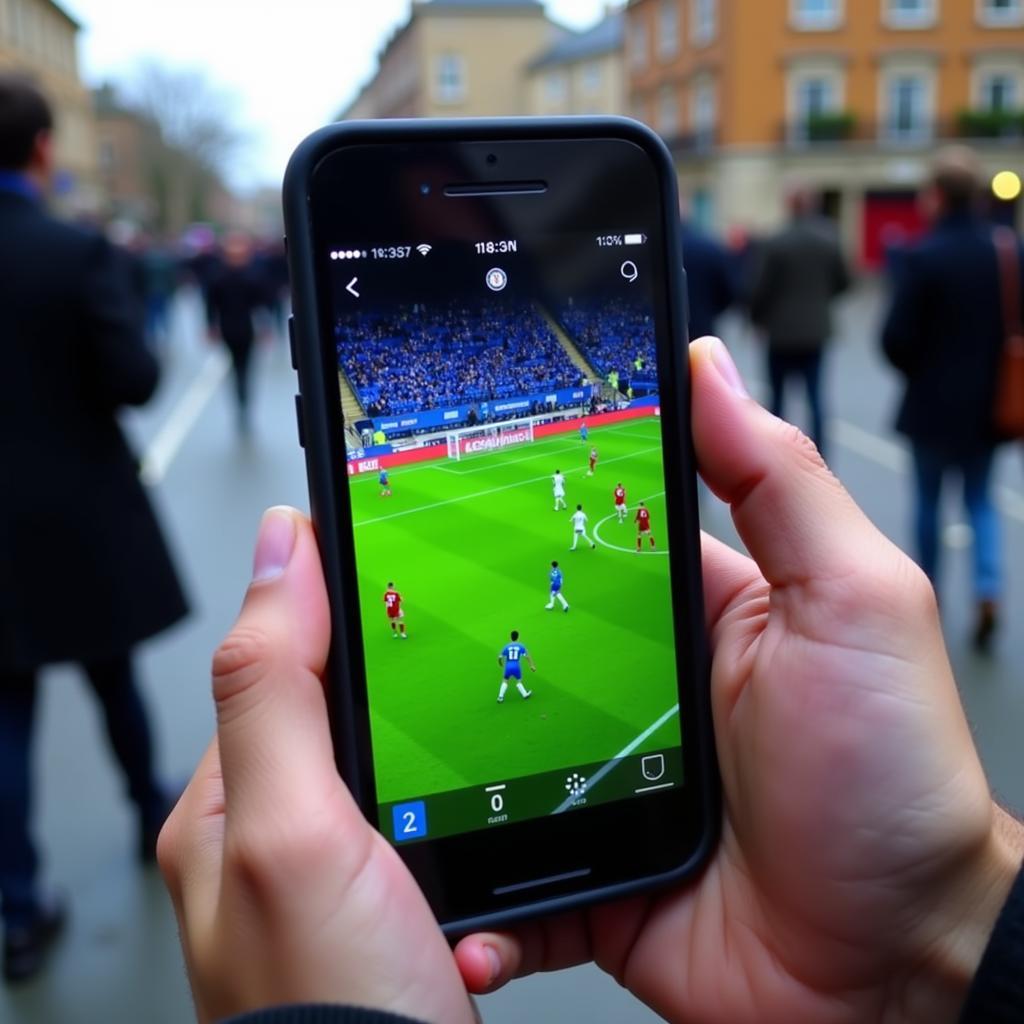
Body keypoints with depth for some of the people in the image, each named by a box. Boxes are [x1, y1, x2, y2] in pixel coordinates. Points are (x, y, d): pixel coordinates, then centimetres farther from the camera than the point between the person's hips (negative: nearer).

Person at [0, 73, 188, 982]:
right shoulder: (80, 252, -13)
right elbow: (135, 380, -16)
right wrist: (132, 316, 3)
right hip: (84, 513, -1)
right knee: (113, 674, 20)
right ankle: (153, 813, 41)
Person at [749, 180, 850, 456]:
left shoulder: (775, 244, -13)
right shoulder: (829, 240, -1)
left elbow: (760, 289, -12)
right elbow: (842, 282, 5)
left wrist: (757, 319, 5)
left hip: (782, 331, -3)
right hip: (816, 330, 3)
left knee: (777, 395, 9)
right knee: (814, 395, 8)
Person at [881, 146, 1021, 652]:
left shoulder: (922, 256, -16)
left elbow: (896, 337, -17)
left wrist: (915, 372, 4)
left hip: (933, 402, -3)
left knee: (929, 500, 13)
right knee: (980, 499, 16)